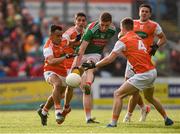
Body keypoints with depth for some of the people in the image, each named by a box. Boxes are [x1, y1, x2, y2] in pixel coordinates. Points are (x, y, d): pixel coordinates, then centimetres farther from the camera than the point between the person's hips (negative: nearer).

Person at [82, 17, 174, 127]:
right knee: (149, 97, 32)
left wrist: (94, 65, -2)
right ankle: (167, 119, 38)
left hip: (143, 75, -8)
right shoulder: (138, 38, 17)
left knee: (118, 94, -5)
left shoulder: (123, 41, -6)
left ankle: (113, 123, -11)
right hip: (153, 71, 8)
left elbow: (109, 59, -8)